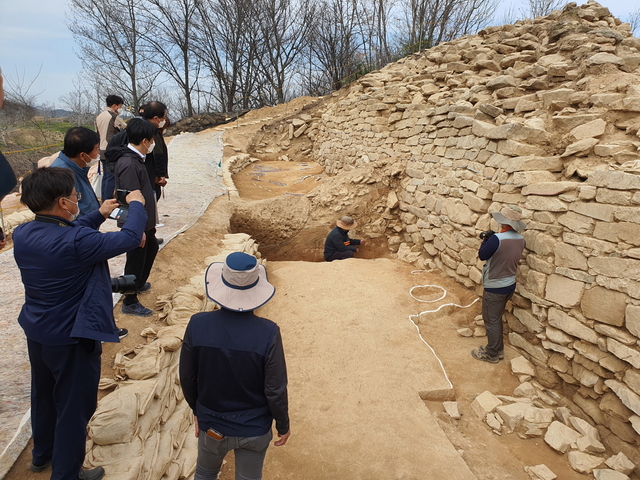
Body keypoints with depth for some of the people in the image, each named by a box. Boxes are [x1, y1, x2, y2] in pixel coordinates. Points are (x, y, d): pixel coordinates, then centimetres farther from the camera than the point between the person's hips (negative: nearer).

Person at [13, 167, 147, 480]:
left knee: (43, 395, 28)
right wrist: (136, 205, -4)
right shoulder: (77, 242, -30)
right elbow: (130, 238, -21)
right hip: (71, 339, -8)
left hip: (36, 333, 8)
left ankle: (41, 454, 50)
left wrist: (99, 215, 12)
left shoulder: (21, 235, -6)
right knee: (74, 407, 11)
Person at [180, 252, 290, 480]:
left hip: (212, 423, 2)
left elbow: (187, 378, -7)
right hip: (254, 428, -1)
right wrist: (283, 425, 1)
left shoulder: (198, 324, -20)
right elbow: (275, 390, -18)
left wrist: (197, 410, 12)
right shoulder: (268, 333, -26)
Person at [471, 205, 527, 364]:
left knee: (491, 320, 8)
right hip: (510, 285, 8)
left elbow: (482, 256, -13)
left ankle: (492, 354, 20)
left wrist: (486, 240, 1)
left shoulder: (497, 238, -27)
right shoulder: (520, 239, -2)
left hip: (494, 288, -8)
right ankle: (498, 349, 34)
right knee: (496, 318, 22)